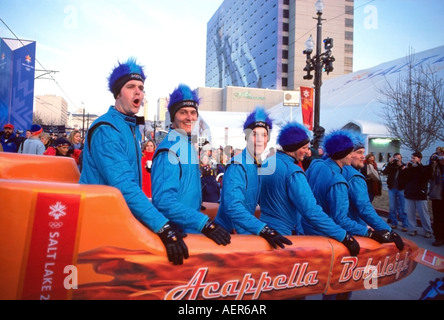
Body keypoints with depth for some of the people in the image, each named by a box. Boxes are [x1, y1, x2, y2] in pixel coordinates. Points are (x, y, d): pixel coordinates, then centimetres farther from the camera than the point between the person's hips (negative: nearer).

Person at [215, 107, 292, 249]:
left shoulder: (259, 165, 4)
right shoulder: (237, 167, -20)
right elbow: (233, 206, -30)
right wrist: (264, 229, -38)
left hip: (246, 231, 7)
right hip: (229, 232, -7)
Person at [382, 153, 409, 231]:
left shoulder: (404, 166, 2)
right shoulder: (391, 166, 6)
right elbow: (384, 172, -10)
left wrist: (400, 165, -18)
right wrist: (389, 163, -16)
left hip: (401, 189, -2)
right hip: (392, 188, 2)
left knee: (402, 208, 0)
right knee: (392, 207, 8)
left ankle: (405, 225, 4)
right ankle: (393, 223, 17)